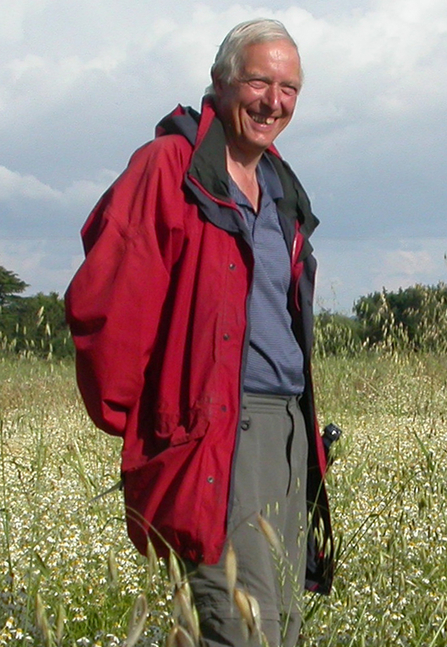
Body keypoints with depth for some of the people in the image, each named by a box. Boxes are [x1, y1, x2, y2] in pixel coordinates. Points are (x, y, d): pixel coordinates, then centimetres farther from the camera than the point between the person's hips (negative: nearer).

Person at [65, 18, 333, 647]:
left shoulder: (280, 188, 19)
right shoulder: (169, 167, -7)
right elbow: (101, 301, -12)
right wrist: (121, 414, -6)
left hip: (290, 427, 9)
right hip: (215, 428, -9)